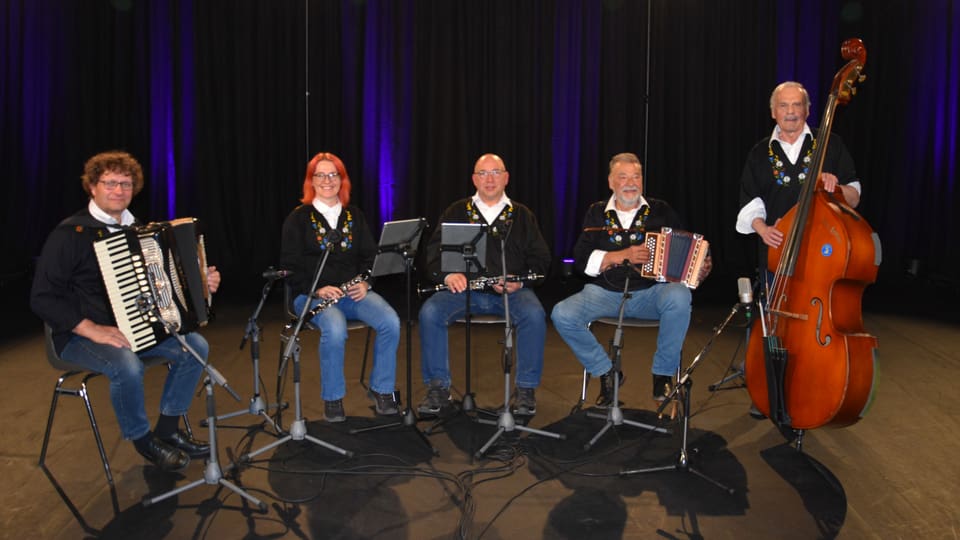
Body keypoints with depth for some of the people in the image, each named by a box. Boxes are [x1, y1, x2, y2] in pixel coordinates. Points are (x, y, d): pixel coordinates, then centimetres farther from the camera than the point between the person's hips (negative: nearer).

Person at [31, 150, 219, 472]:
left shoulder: (135, 229, 10)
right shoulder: (71, 234, -12)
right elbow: (42, 299, -15)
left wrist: (200, 282, 3)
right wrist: (93, 330, -24)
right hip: (82, 335, -7)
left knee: (195, 346, -11)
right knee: (128, 366, -35)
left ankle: (168, 429, 3)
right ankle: (143, 439, -7)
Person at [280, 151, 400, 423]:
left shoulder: (354, 215, 15)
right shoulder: (298, 218, 3)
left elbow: (370, 256, 14)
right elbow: (291, 267, -2)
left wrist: (364, 283, -6)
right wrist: (318, 291, -17)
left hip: (354, 291, 4)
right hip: (313, 295, -3)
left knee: (390, 322, -25)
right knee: (335, 329, -36)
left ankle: (381, 389, -5)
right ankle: (332, 398, -13)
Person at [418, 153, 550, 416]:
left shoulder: (522, 215, 16)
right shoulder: (456, 212, 16)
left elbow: (540, 258, 10)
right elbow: (434, 250, 8)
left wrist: (519, 281, -10)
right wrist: (447, 274, -13)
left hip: (511, 291, 0)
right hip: (463, 287, 1)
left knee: (534, 314, -31)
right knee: (429, 312, -26)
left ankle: (526, 388, -14)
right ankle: (438, 387, -10)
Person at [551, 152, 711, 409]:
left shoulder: (660, 211, 11)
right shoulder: (597, 213, 11)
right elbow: (581, 259, 1)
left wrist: (700, 269, -12)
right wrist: (624, 255, -11)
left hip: (651, 292, -1)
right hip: (604, 292, 1)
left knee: (679, 296, -34)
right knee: (562, 315, -24)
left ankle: (663, 373, -11)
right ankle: (606, 373, -1)